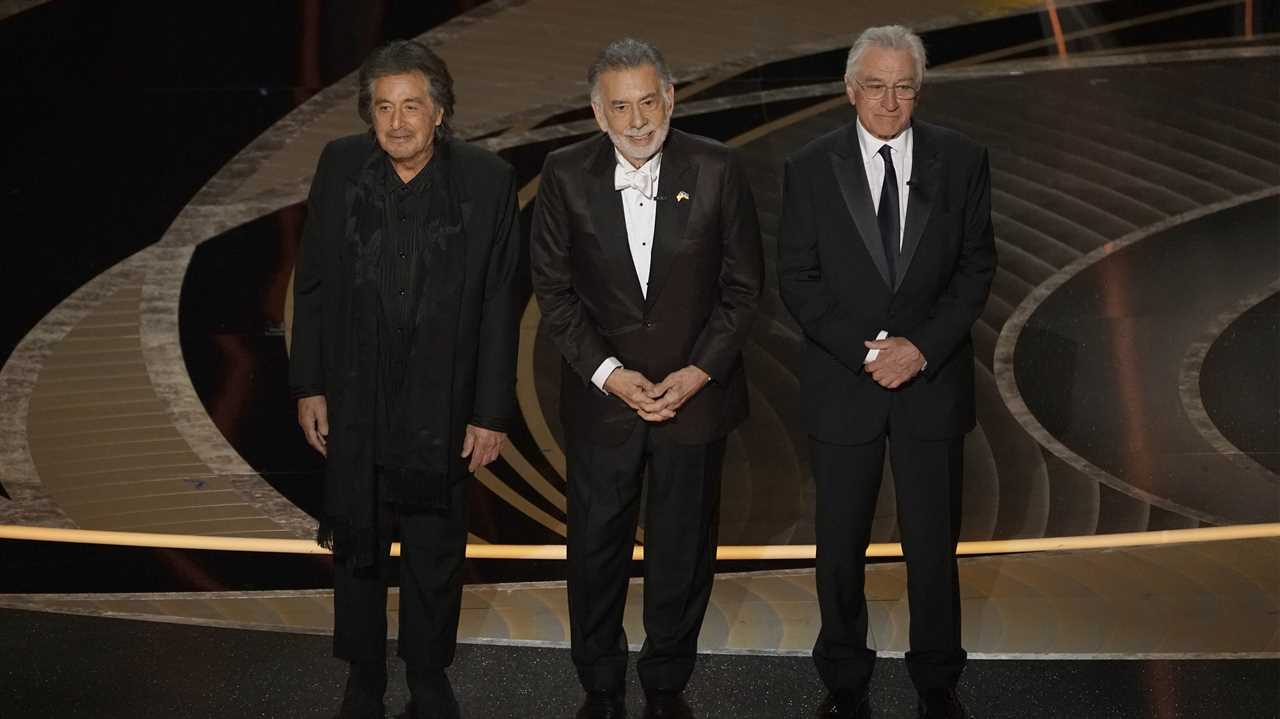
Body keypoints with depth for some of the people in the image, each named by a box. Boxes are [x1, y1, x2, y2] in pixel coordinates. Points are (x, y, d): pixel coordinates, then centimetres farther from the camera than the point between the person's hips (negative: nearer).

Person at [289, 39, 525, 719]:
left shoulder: (487, 181, -10)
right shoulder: (339, 166, -4)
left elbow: (501, 305, -7)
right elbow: (313, 285, 2)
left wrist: (492, 412, -7)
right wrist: (308, 386, 1)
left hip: (441, 404, -2)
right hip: (353, 402, 2)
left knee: (436, 554, 13)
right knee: (356, 547, 16)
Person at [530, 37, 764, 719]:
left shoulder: (716, 169, -8)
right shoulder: (566, 174, -7)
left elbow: (743, 284, -3)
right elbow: (554, 289, -3)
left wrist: (698, 372, -11)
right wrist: (610, 374, -12)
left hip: (696, 389, 0)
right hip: (602, 392, 0)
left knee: (683, 551, 12)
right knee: (596, 548, 12)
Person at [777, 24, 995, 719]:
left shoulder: (961, 160, -1)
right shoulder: (810, 168, -3)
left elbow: (975, 266, 0)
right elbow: (798, 279, -4)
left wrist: (922, 346, -13)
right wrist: (866, 350, -15)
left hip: (934, 380, 1)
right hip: (843, 386, 0)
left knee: (934, 543, 10)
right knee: (840, 548, 10)